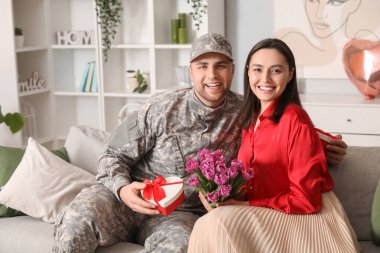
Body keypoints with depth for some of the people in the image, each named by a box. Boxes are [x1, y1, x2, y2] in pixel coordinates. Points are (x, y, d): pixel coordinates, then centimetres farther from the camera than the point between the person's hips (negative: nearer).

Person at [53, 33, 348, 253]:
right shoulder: (160, 109, -5)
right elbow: (114, 156, 1)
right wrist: (123, 188, -21)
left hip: (180, 213, 1)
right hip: (129, 199, 0)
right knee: (79, 217, -32)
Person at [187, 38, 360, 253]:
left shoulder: (295, 121, -17)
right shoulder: (250, 118, 7)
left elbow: (306, 200, -18)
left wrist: (244, 205, -16)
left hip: (307, 218, -6)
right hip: (266, 216, 6)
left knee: (220, 223, -24)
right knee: (214, 224, -19)